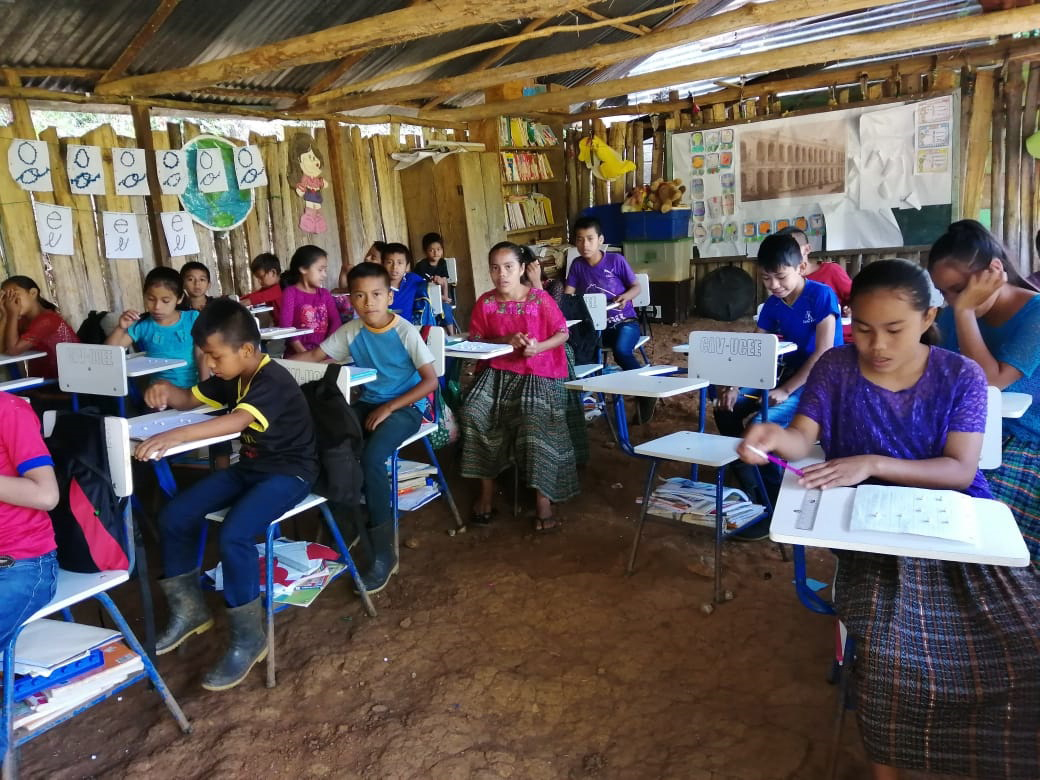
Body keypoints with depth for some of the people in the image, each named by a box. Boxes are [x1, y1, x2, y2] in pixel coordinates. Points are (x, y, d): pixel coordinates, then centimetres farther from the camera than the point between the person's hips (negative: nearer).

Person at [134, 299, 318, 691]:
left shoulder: (272, 380, -24)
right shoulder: (231, 378, 4)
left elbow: (238, 420, -41)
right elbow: (190, 399, 17)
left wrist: (175, 436, -52)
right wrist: (165, 390, -7)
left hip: (289, 471, -9)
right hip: (250, 466, 9)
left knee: (234, 535, -31)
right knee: (174, 516, -1)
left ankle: (248, 638, -13)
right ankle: (188, 610, 17)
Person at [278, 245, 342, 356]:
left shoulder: (325, 294, 13)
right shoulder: (290, 293, 0)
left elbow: (336, 321, 2)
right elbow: (285, 325, -10)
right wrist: (303, 352, -18)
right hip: (298, 354, -3)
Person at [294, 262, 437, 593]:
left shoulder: (406, 332, -12)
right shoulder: (350, 331, 1)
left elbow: (431, 381, -13)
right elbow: (314, 357, 5)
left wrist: (388, 408, -18)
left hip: (405, 407, -5)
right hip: (368, 403, 5)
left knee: (371, 457, -30)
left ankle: (383, 551, -15)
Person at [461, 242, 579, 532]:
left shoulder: (540, 298, -5)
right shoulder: (485, 302, 2)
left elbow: (563, 334, -1)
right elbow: (476, 342, 4)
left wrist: (538, 347, -20)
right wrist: (505, 341, -13)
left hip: (538, 372, -3)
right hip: (498, 371, 3)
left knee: (533, 418, -29)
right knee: (474, 411, -22)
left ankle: (543, 497, -15)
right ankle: (486, 488, -7)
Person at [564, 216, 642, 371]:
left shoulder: (616, 260, -7)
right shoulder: (577, 265, 3)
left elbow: (636, 287, 1)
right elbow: (567, 296, 2)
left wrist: (626, 297, -20)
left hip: (624, 322, -3)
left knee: (621, 352, -33)